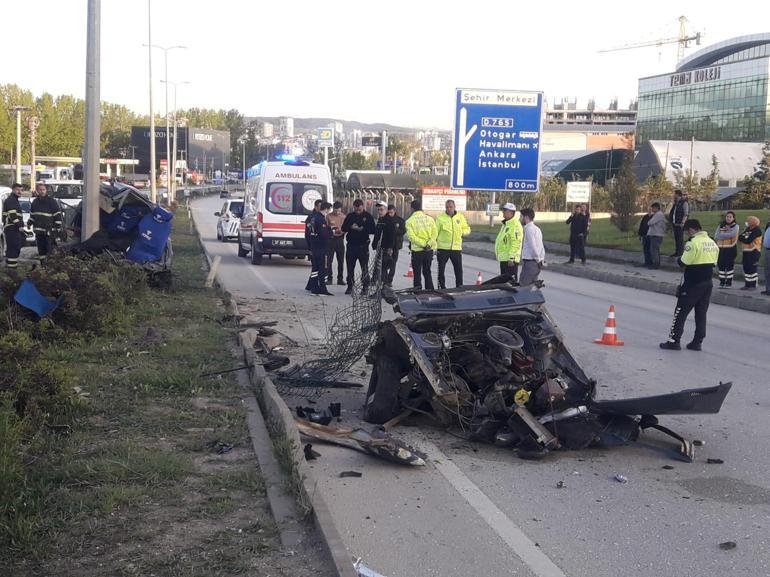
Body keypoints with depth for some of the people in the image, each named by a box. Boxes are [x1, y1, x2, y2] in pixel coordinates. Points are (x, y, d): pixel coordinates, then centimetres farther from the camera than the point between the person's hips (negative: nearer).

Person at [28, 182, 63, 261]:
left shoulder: (52, 201, -5)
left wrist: (58, 228, -11)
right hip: (38, 231, 6)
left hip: (49, 231, -6)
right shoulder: (35, 201, 14)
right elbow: (32, 214, 27)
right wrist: (29, 223, 13)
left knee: (49, 249, -8)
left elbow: (58, 216, -7)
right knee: (41, 248, 11)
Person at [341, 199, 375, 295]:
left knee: (364, 268, -1)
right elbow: (343, 228, 6)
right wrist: (351, 227, -13)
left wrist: (362, 229, -18)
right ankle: (350, 287, 16)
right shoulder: (350, 216, 8)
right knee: (350, 267, 7)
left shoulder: (368, 216, 0)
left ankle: (365, 287, 5)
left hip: (363, 245, -3)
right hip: (351, 245, 3)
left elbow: (372, 230, -5)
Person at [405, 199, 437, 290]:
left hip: (417, 250, -4)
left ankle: (418, 290, 4)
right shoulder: (430, 219, 5)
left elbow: (411, 236, -15)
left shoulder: (410, 221, -6)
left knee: (417, 273, 5)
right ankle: (430, 290, 17)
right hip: (429, 250, 4)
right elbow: (434, 234, -4)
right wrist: (429, 244, -11)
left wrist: (423, 244, -15)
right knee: (427, 272, 15)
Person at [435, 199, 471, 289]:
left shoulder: (460, 217, 7)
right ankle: (442, 287, 13)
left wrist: (462, 232, -6)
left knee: (459, 270, 5)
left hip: (456, 248, 2)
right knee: (441, 270, 4)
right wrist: (434, 246, -8)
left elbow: (467, 229, 16)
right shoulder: (440, 217, -1)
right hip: (443, 248, -2)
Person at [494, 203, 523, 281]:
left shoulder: (515, 225, -15)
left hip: (510, 259, -11)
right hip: (503, 258, 11)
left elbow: (515, 243, -22)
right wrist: (497, 253, 24)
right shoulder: (506, 224, 18)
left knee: (511, 280, -9)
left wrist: (511, 258, -25)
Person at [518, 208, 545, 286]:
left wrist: (537, 259, -10)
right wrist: (541, 259, 17)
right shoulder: (536, 228, 17)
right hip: (537, 262, 10)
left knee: (523, 286, -10)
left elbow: (533, 246, -19)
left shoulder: (529, 229, -14)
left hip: (530, 262, -10)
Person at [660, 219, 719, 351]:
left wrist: (679, 259, 4)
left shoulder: (693, 243, -17)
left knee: (681, 312, 0)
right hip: (707, 283, 7)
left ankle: (674, 341, 0)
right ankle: (697, 342, 14)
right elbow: (713, 263, 14)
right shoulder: (712, 243, 8)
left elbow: (684, 262, -16)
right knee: (701, 313, 12)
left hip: (692, 284, -7)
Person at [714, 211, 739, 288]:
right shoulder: (720, 226, 10)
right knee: (721, 265, 6)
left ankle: (729, 282, 8)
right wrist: (727, 235, -12)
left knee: (729, 265, 0)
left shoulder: (735, 226, -1)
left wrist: (722, 235, -9)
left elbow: (732, 234, -20)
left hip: (731, 249, -4)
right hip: (721, 248, 4)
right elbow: (716, 236, -3)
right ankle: (722, 282, 15)